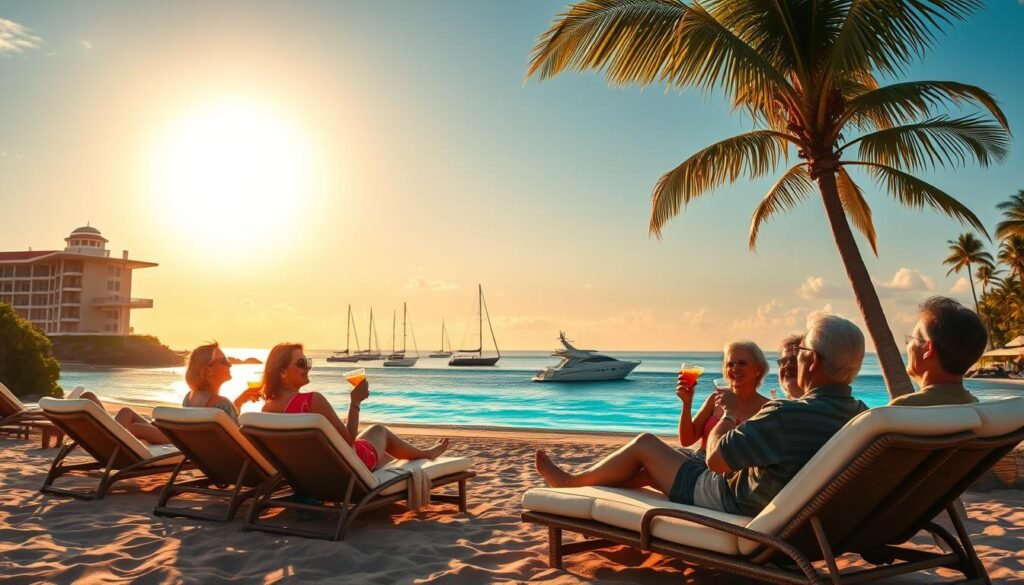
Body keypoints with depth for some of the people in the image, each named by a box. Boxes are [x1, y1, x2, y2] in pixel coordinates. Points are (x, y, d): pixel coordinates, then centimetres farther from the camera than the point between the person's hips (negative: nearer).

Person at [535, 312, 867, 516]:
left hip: (736, 510, -8)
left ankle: (570, 484, 28)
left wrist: (729, 414, -8)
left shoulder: (787, 415, -34)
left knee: (645, 444, 8)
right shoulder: (859, 414, -9)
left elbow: (715, 459, -26)